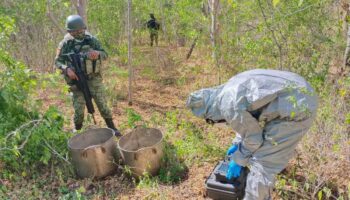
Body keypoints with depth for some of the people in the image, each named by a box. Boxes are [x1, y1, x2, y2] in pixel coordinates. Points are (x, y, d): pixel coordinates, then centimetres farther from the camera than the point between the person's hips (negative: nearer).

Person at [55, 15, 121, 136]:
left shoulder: (91, 40, -3)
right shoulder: (65, 44, -5)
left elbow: (105, 54, -1)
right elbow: (57, 61, -2)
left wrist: (97, 53, -24)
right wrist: (67, 69, -22)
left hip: (94, 79, 1)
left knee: (102, 104, 6)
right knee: (78, 109, 4)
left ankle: (111, 128, 21)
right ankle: (77, 131, 27)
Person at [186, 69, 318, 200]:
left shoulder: (230, 107, -17)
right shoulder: (233, 87, 12)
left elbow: (253, 138, -6)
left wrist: (238, 161, 9)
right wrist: (237, 144, 28)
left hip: (297, 109, -10)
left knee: (262, 161, -1)